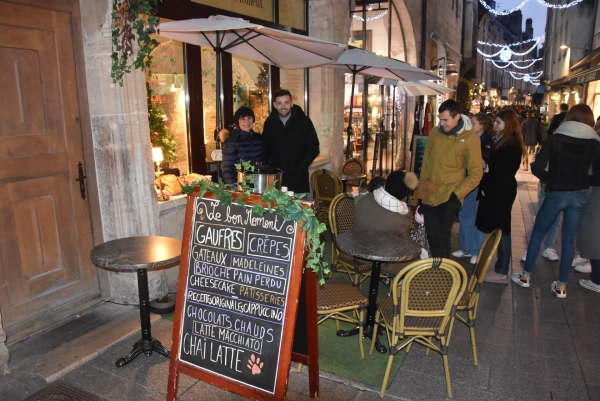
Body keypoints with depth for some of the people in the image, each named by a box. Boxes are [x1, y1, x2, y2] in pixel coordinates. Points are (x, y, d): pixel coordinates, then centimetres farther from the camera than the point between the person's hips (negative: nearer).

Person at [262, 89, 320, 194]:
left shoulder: (304, 121, -1)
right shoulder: (269, 123, 6)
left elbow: (314, 148, 0)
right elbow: (265, 149, 12)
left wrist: (300, 167, -7)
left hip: (298, 181, -1)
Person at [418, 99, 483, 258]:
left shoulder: (470, 138, -10)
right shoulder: (434, 133, 5)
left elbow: (476, 173, -8)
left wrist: (457, 194, -13)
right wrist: (422, 187, 12)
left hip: (448, 196, -4)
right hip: (429, 194, 5)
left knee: (443, 238, 3)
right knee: (432, 237, 12)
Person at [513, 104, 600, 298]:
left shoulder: (555, 138, -6)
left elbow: (537, 168, -12)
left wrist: (551, 180, 5)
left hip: (556, 193, -2)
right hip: (580, 195, 2)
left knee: (537, 233, 13)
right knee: (569, 239, 11)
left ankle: (526, 276, 21)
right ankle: (561, 286, 18)